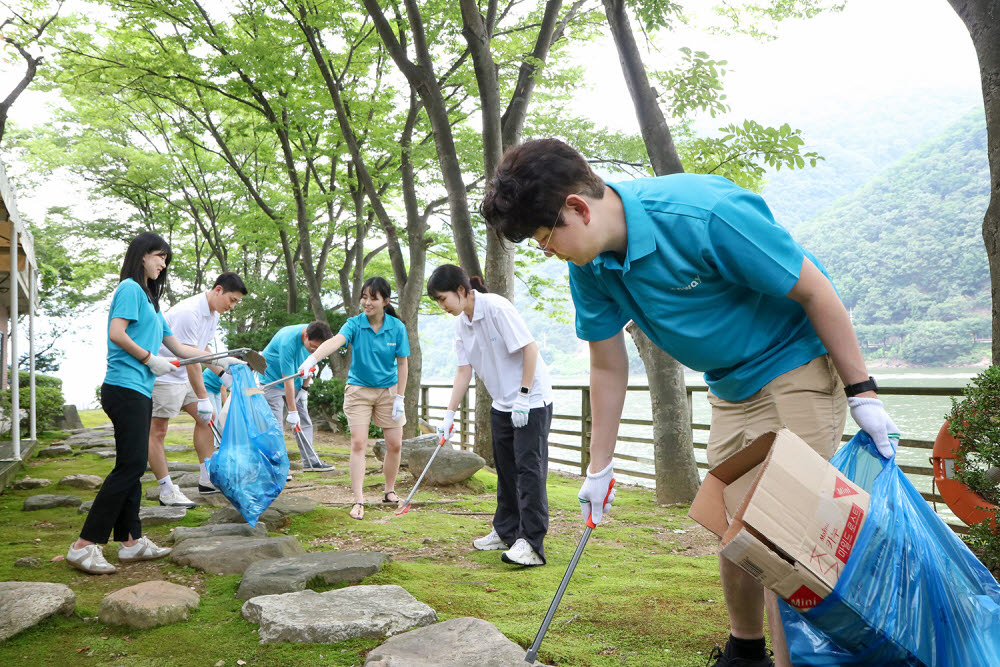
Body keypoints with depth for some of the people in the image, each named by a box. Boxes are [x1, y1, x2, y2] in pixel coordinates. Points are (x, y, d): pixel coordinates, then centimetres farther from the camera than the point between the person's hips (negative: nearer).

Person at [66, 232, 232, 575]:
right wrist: (150, 359, -9)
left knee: (132, 467, 9)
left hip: (139, 392, 10)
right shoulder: (130, 289, -4)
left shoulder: (150, 300, 25)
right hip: (125, 387, -10)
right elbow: (116, 334, -17)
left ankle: (131, 541, 13)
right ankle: (84, 546, -11)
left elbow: (178, 347, 25)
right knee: (130, 466, -13)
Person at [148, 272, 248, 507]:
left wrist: (223, 361, -4)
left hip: (184, 376, 10)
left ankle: (207, 480, 14)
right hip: (164, 375, -10)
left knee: (206, 418, 8)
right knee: (158, 431, -5)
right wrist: (203, 398, -26)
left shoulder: (214, 314, 6)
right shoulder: (189, 312, -25)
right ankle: (167, 492, -2)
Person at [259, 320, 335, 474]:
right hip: (273, 380, -7)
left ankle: (311, 461, 9)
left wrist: (305, 388, 3)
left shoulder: (314, 338, -14)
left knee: (305, 422, 5)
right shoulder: (288, 341, -35)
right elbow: (287, 379, -32)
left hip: (295, 383, 7)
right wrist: (292, 411, -30)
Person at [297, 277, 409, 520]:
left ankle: (389, 491, 26)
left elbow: (402, 363, -1)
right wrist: (313, 358, -52)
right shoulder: (355, 324, -13)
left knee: (394, 445, 4)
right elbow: (336, 341, -33)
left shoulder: (397, 327, -8)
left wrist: (400, 397, -5)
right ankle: (358, 501, -7)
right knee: (358, 443, -10)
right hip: (359, 389, -2)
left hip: (388, 390, 2)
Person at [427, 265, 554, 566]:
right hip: (501, 404, 8)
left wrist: (523, 396, -20)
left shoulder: (497, 307, -19)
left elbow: (530, 347, -20)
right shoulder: (461, 324, 5)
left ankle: (531, 543, -11)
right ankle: (506, 531, 27)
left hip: (532, 400, -8)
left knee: (529, 468, -11)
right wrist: (449, 414, 2)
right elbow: (464, 370, 6)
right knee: (505, 468, 14)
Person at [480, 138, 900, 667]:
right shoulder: (589, 266, -10)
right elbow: (608, 366, 2)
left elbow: (815, 290, -22)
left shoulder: (703, 213, -32)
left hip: (797, 364, -7)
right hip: (730, 387, 7)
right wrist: (599, 467, 6)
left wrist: (863, 394, -17)